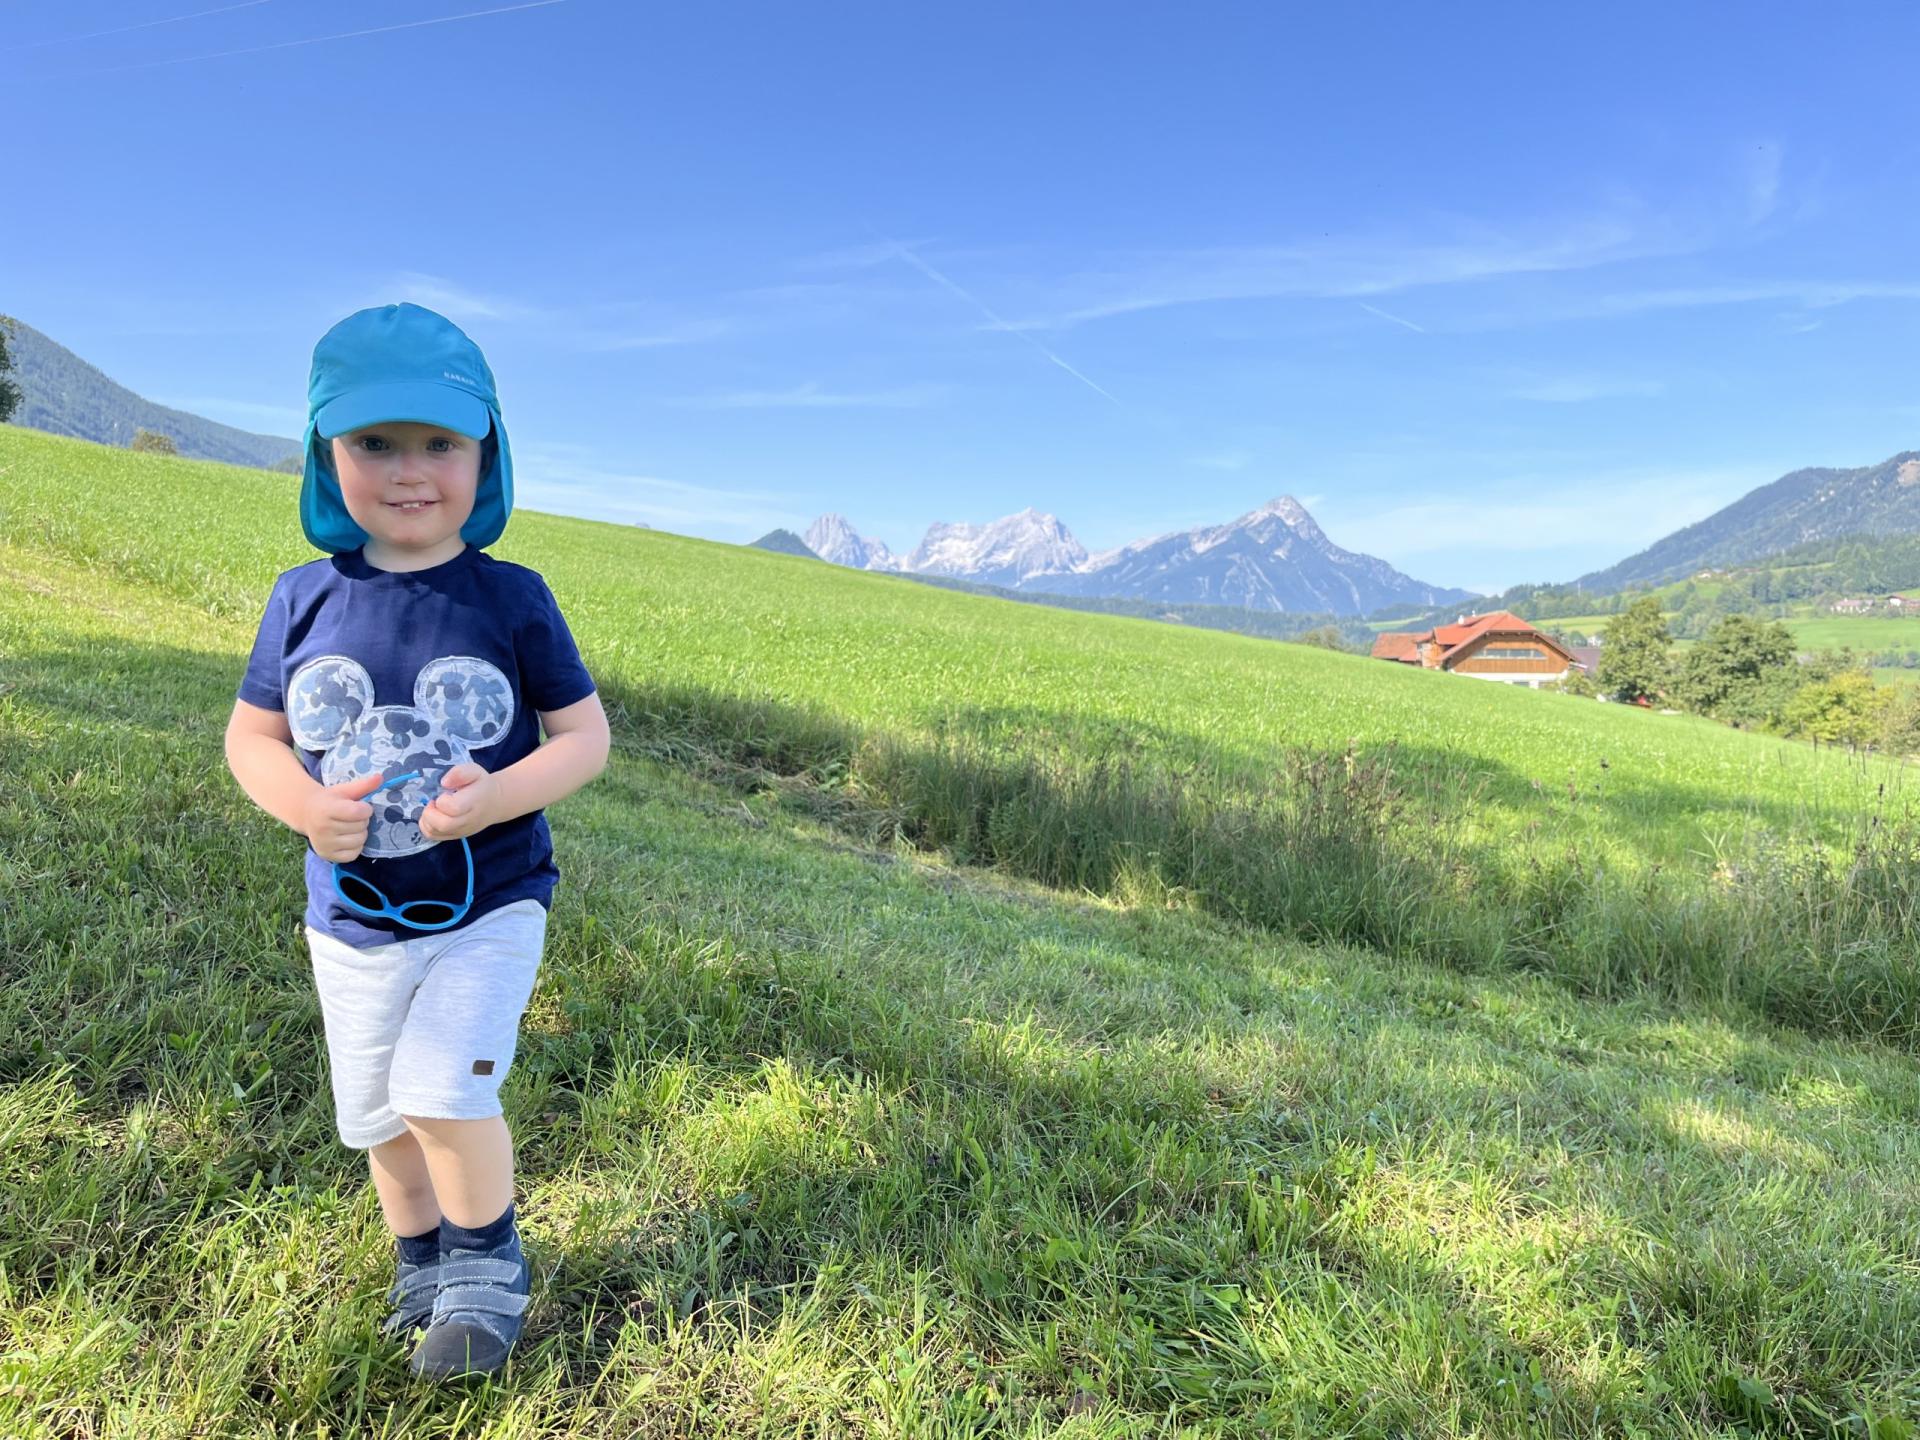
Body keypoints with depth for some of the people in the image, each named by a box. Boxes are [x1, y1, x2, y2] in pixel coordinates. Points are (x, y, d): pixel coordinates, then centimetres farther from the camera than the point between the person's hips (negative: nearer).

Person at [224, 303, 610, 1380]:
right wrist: (303, 805, -18)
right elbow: (251, 736, 3)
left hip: (491, 906, -3)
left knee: (444, 1089, -16)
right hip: (352, 919, 4)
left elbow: (587, 735, -7)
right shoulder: (307, 598, -4)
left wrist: (497, 796, -25)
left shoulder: (512, 598, -11)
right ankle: (421, 1260, 44)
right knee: (377, 1117, 17)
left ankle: (488, 1262, 13)